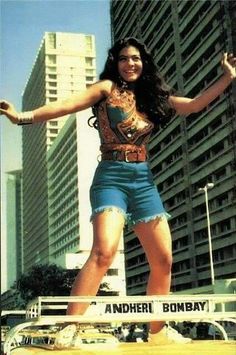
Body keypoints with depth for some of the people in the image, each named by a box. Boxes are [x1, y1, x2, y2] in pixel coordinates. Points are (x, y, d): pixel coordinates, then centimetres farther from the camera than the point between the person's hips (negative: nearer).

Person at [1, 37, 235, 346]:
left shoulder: (152, 97, 16)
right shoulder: (107, 88, 2)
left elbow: (194, 105, 18)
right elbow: (68, 105, -11)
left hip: (143, 181, 6)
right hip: (111, 178, -6)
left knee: (163, 259, 3)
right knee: (104, 250, -28)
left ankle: (158, 332, 20)